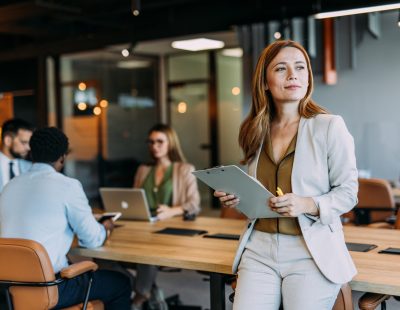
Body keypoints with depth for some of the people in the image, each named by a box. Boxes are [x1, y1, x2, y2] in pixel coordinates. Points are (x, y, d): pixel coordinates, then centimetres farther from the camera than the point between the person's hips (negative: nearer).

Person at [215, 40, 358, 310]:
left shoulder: (330, 126, -5)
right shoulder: (256, 131, 10)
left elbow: (348, 193, -3)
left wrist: (308, 205, -19)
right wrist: (237, 199, 2)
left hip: (312, 252, -3)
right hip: (259, 249, 4)